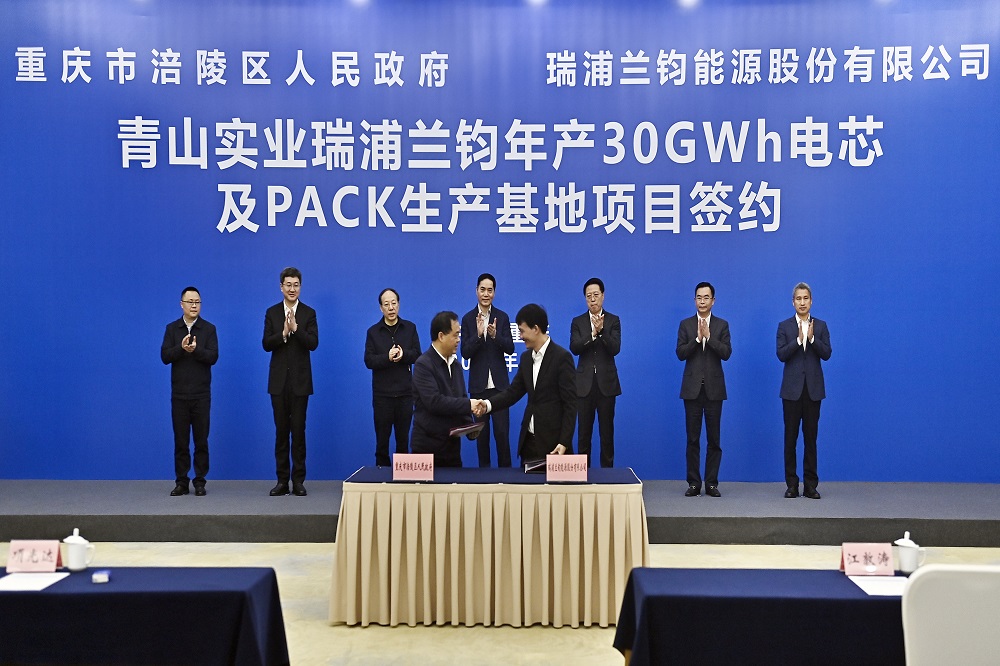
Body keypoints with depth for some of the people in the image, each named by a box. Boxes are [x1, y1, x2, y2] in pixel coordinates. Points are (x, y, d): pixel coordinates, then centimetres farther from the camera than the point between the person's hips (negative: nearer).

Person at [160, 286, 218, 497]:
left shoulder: (209, 329, 1)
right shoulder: (172, 328, 5)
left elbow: (213, 357, -10)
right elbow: (164, 357, -4)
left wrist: (196, 349, -27)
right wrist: (181, 348, -21)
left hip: (202, 394, -1)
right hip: (179, 394, 1)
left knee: (201, 439, 2)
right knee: (180, 440, 4)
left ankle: (200, 482, 10)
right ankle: (181, 482, 11)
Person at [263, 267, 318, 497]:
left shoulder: (309, 313, 2)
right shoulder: (272, 313, 6)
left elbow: (313, 343, -9)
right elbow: (266, 344, -2)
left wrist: (295, 328, -22)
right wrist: (283, 333, -18)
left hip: (300, 380, -2)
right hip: (278, 380, 2)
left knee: (298, 431, 0)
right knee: (281, 431, 5)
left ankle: (298, 480, 6)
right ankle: (282, 480, 10)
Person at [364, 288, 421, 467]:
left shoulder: (410, 328, 7)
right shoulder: (373, 331, 4)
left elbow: (417, 355, 1)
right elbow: (369, 361, -5)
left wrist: (403, 354, -19)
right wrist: (387, 357, -21)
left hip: (405, 391, 1)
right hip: (382, 392, -1)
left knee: (403, 437, 6)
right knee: (382, 437, 3)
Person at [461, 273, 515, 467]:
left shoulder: (502, 317, 2)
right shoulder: (468, 319, 1)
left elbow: (510, 349, -3)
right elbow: (465, 352, -5)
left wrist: (495, 335, -22)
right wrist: (478, 334, -22)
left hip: (499, 383, 0)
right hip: (478, 384, 0)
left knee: (502, 431, -2)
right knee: (481, 431, 8)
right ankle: (484, 468, 18)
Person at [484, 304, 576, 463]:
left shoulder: (562, 357, -10)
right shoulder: (526, 357, 12)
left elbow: (570, 403, -12)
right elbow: (513, 391, 9)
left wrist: (564, 442, -17)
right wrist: (488, 404, -8)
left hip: (553, 441, -6)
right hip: (529, 439, 6)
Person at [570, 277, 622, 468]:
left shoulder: (613, 321, 3)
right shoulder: (578, 322, 7)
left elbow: (615, 349, -9)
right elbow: (574, 348, -8)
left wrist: (602, 330, -23)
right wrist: (593, 333, -20)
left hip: (606, 383, -1)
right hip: (585, 383, 1)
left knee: (607, 432, 3)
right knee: (584, 432, 4)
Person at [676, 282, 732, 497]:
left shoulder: (721, 325, 5)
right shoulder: (686, 324, 6)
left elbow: (726, 353, -7)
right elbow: (680, 353, -3)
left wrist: (709, 336, -16)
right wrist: (697, 338, -15)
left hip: (714, 388, 0)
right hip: (692, 387, 0)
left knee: (714, 438, 3)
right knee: (693, 438, 3)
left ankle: (711, 483, 9)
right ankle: (694, 483, 8)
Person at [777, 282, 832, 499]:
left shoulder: (821, 326, 6)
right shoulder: (784, 326, 3)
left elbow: (827, 354, -4)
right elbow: (781, 355, -8)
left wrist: (812, 338, -18)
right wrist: (798, 339, -20)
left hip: (813, 388, 1)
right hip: (792, 388, -1)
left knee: (811, 437, 4)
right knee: (790, 436, 1)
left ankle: (810, 485, 10)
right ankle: (791, 485, 8)